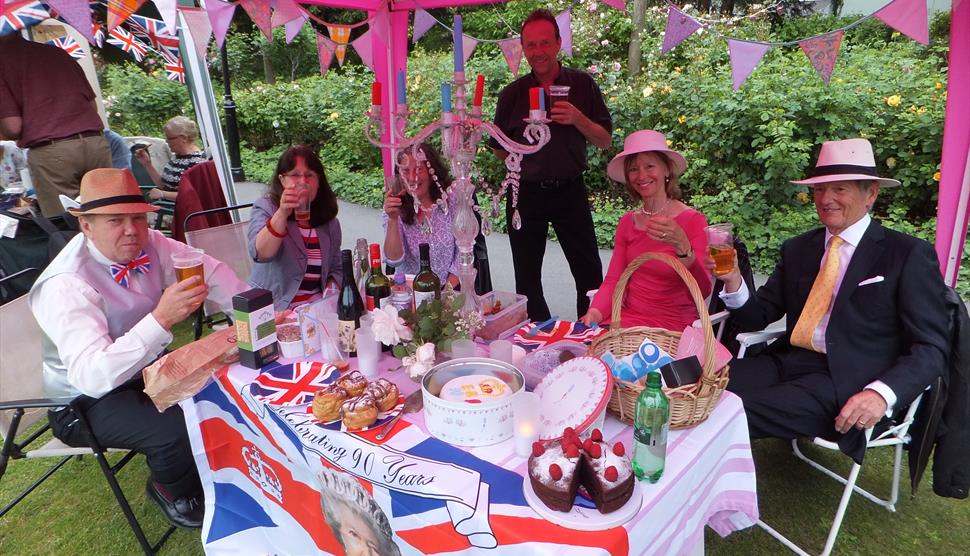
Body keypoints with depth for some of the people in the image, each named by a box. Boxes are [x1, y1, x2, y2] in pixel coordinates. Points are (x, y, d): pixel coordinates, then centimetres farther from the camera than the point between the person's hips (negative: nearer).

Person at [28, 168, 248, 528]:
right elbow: (91, 376, -41)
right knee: (177, 431, -29)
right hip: (89, 398, -6)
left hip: (147, 366, 7)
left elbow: (209, 272, -4)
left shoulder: (149, 244, -12)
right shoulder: (65, 284, -30)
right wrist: (161, 319, -51)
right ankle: (171, 492, 7)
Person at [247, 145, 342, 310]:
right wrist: (282, 214, -32)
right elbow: (260, 253, -19)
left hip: (317, 307, 4)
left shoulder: (329, 221, 9)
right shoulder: (265, 208, -1)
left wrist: (331, 291, -4)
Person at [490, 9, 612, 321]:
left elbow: (605, 141, 1)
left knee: (589, 273, 3)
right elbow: (499, 149, 11)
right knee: (527, 277, 10)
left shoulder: (582, 85, 1)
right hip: (526, 195, 1)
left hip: (570, 191, 0)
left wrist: (577, 118, -15)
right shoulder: (512, 94, 2)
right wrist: (522, 160, -5)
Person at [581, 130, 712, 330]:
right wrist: (595, 312, -20)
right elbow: (613, 280, 1)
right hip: (627, 316, 5)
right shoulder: (627, 222, 6)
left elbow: (702, 292, -17)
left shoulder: (693, 221, -8)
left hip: (673, 325, -4)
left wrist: (681, 246, -34)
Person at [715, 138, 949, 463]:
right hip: (786, 363, 5)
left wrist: (881, 394, -21)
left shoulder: (908, 254, 2)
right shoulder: (797, 249, 15)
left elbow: (930, 348, -3)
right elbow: (759, 316, 12)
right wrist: (733, 281, -9)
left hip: (845, 380, -4)